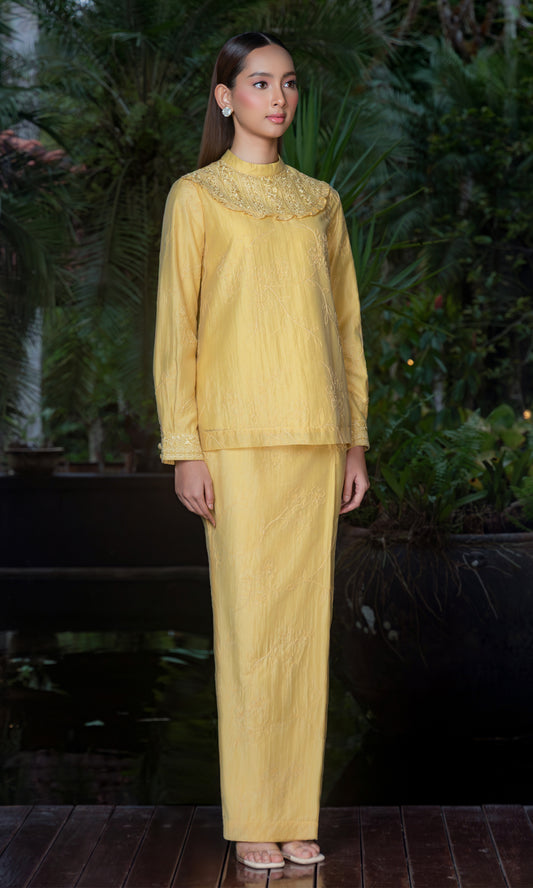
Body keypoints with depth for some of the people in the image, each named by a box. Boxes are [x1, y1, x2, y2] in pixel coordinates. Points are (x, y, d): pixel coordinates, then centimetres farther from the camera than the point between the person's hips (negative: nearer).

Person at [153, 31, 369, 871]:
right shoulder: (196, 197, 1)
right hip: (240, 436, -4)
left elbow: (345, 323, 16)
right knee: (250, 624, -4)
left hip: (315, 435, 4)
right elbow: (175, 328, -3)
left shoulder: (321, 201, 14)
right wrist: (185, 449, -10)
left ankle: (296, 813, 14)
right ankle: (253, 820, 6)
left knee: (306, 622, 5)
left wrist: (354, 439, 10)